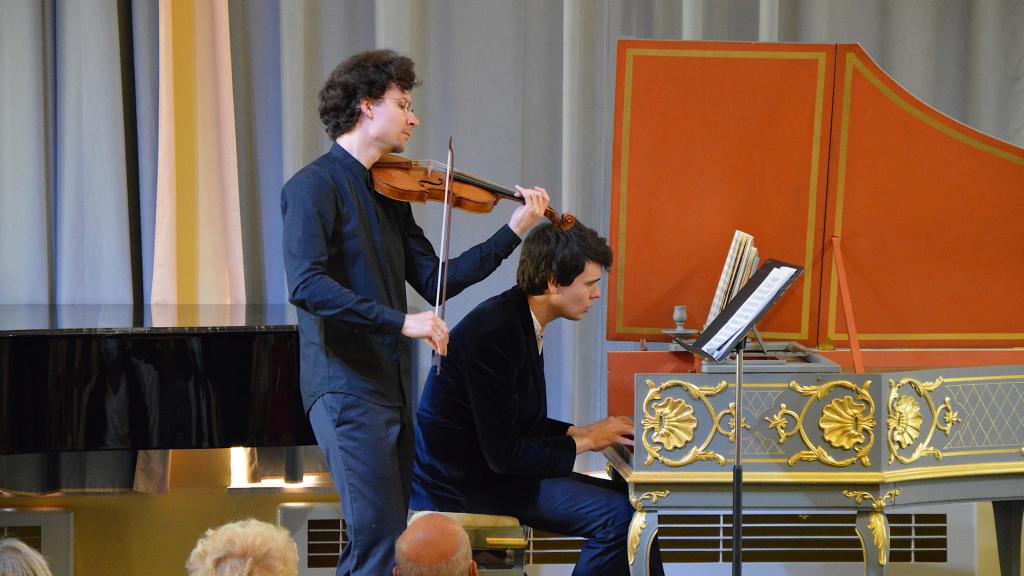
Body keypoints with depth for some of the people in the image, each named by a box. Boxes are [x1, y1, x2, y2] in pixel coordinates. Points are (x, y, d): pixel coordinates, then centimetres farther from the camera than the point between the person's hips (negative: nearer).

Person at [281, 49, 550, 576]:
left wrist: (514, 231, 9)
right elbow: (306, 285, -23)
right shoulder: (315, 186, -10)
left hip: (392, 388, 9)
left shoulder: (389, 193, 16)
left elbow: (435, 280, 14)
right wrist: (400, 320, -26)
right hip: (346, 387, -9)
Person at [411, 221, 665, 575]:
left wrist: (586, 431, 5)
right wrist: (583, 441, -11)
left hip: (486, 468, 10)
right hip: (463, 484, -10)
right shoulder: (496, 332, -22)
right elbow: (503, 452, -24)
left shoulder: (520, 320, 8)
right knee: (617, 513, -19)